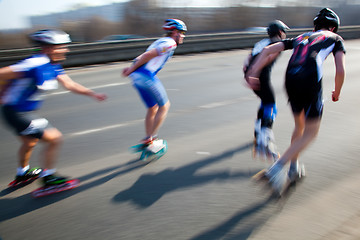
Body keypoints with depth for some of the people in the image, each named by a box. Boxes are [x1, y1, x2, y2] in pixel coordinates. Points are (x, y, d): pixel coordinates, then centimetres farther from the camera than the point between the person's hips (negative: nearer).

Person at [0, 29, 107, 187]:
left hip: (26, 112, 10)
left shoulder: (53, 65, 1)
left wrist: (93, 94, 3)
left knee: (30, 142, 29)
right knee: (54, 138, -9)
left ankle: (22, 173, 53)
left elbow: (69, 84, 6)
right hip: (17, 113, -10)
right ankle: (48, 177, 6)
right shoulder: (36, 64, -28)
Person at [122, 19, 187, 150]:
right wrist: (132, 69, -8)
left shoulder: (161, 41, 25)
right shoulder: (170, 43, -5)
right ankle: (150, 138, 5)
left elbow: (146, 56, 16)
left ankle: (147, 140, 24)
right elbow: (148, 55, -14)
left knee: (153, 108, 18)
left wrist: (132, 68, 6)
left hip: (137, 77, 9)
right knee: (164, 106, 5)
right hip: (147, 77, -9)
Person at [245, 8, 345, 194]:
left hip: (290, 81, 5)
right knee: (310, 133, 6)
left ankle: (293, 169, 32)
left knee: (299, 126, 24)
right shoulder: (335, 39, 20)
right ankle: (278, 167, -10)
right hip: (311, 82, -5)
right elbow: (340, 71, 6)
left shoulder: (301, 37, 30)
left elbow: (268, 50, 16)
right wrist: (337, 93, 23)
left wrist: (252, 73, 10)